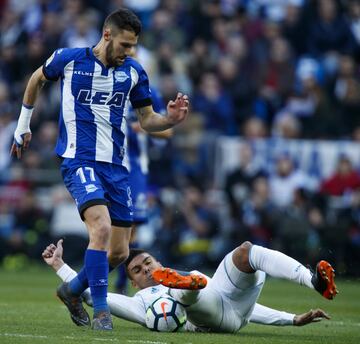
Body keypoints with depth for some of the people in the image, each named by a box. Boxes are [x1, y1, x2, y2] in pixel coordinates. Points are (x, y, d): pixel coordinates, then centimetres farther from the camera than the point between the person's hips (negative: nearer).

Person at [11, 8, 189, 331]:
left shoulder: (134, 71, 4)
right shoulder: (68, 59, -3)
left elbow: (147, 119, 12)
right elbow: (37, 79, 17)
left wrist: (171, 119, -10)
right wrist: (23, 124, 22)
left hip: (117, 166, 5)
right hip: (80, 161, -5)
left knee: (119, 252, 4)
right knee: (101, 228, -28)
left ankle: (73, 289, 31)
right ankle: (101, 310, -18)